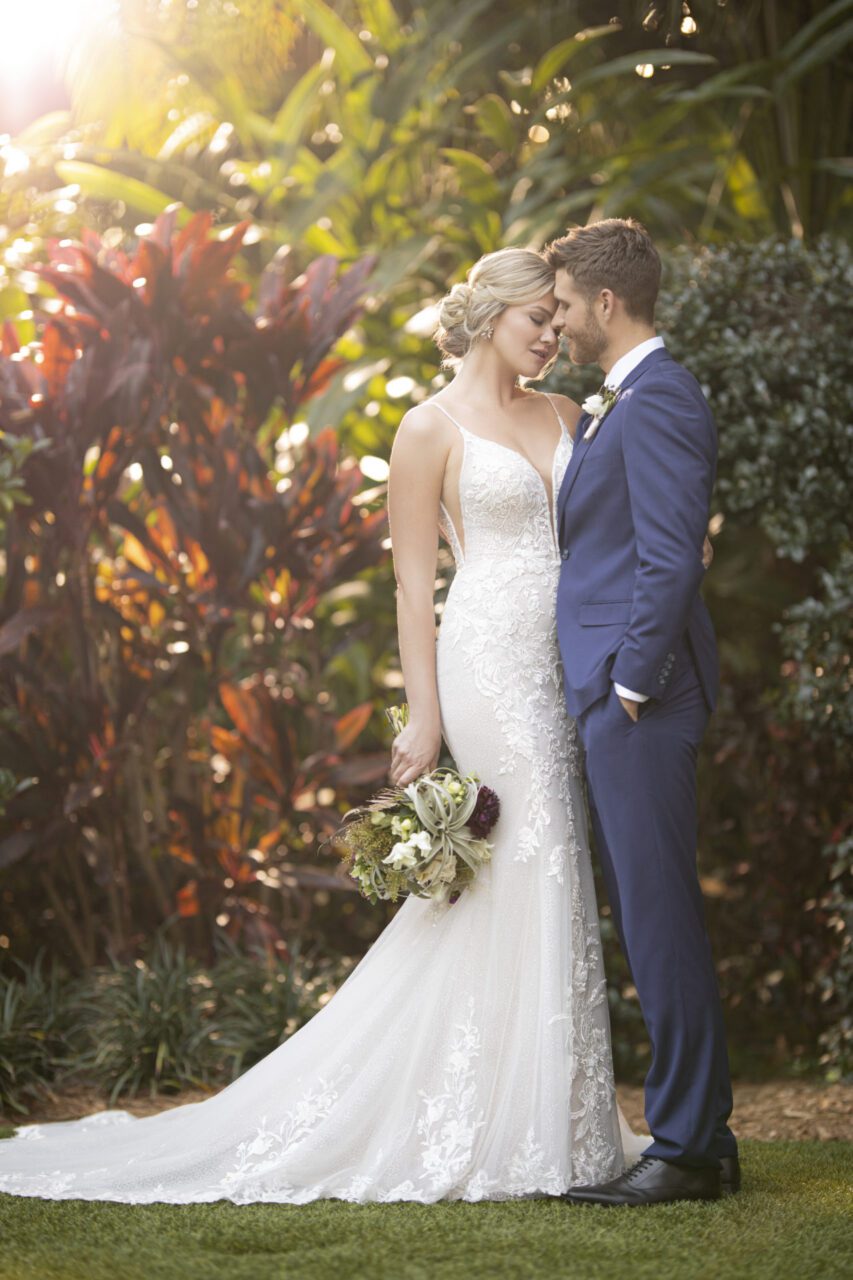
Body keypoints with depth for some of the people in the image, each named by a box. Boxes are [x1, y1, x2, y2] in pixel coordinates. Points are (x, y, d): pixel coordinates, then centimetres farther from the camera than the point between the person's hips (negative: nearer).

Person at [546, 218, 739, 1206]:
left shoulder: (657, 400, -13)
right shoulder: (614, 405, 20)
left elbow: (671, 558, -20)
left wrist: (631, 683, -18)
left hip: (638, 697, -11)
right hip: (613, 694, 11)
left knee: (659, 917, -7)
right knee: (649, 919, 12)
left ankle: (687, 1147, -2)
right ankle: (697, 1138, 18)